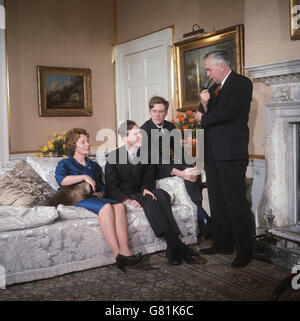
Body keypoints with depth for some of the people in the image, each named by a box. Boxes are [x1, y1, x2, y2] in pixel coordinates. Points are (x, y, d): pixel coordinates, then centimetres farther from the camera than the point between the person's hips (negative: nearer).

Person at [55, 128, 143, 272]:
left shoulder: (94, 165, 30)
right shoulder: (65, 163, 13)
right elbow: (61, 179, -10)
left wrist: (100, 193, 3)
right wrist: (84, 177, -16)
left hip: (95, 199, 5)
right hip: (76, 200, -5)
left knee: (119, 206, -30)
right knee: (106, 206, -36)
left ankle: (124, 250, -43)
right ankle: (117, 254, -41)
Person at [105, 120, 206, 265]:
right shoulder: (113, 156, -1)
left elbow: (149, 177, 11)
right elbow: (111, 187, -5)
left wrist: (146, 188, -14)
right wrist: (127, 199, -23)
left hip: (140, 193, 4)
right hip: (123, 197, -4)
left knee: (161, 194, -31)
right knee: (149, 199, -35)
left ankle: (172, 248, -41)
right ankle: (175, 244, -43)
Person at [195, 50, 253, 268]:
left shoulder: (242, 83, -4)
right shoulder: (213, 88, 20)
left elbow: (229, 112, -17)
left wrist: (204, 118, -3)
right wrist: (204, 105, -3)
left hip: (231, 154, -8)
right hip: (213, 153, 8)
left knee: (236, 203, -5)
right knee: (217, 203, 12)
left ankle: (244, 251, 4)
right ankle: (223, 243, 24)